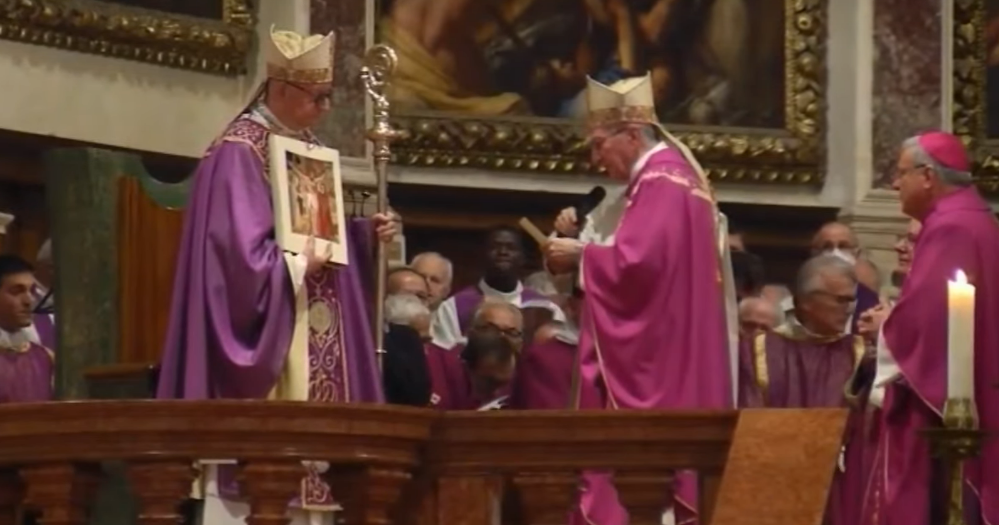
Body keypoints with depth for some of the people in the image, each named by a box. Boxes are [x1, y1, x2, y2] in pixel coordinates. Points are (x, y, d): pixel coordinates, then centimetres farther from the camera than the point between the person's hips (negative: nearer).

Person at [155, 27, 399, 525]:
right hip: (263, 346, -9)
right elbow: (239, 253, -21)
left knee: (307, 445, 5)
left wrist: (366, 232, 4)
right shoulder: (239, 153, -13)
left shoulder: (307, 148, 15)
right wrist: (298, 267, -11)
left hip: (313, 346, 9)